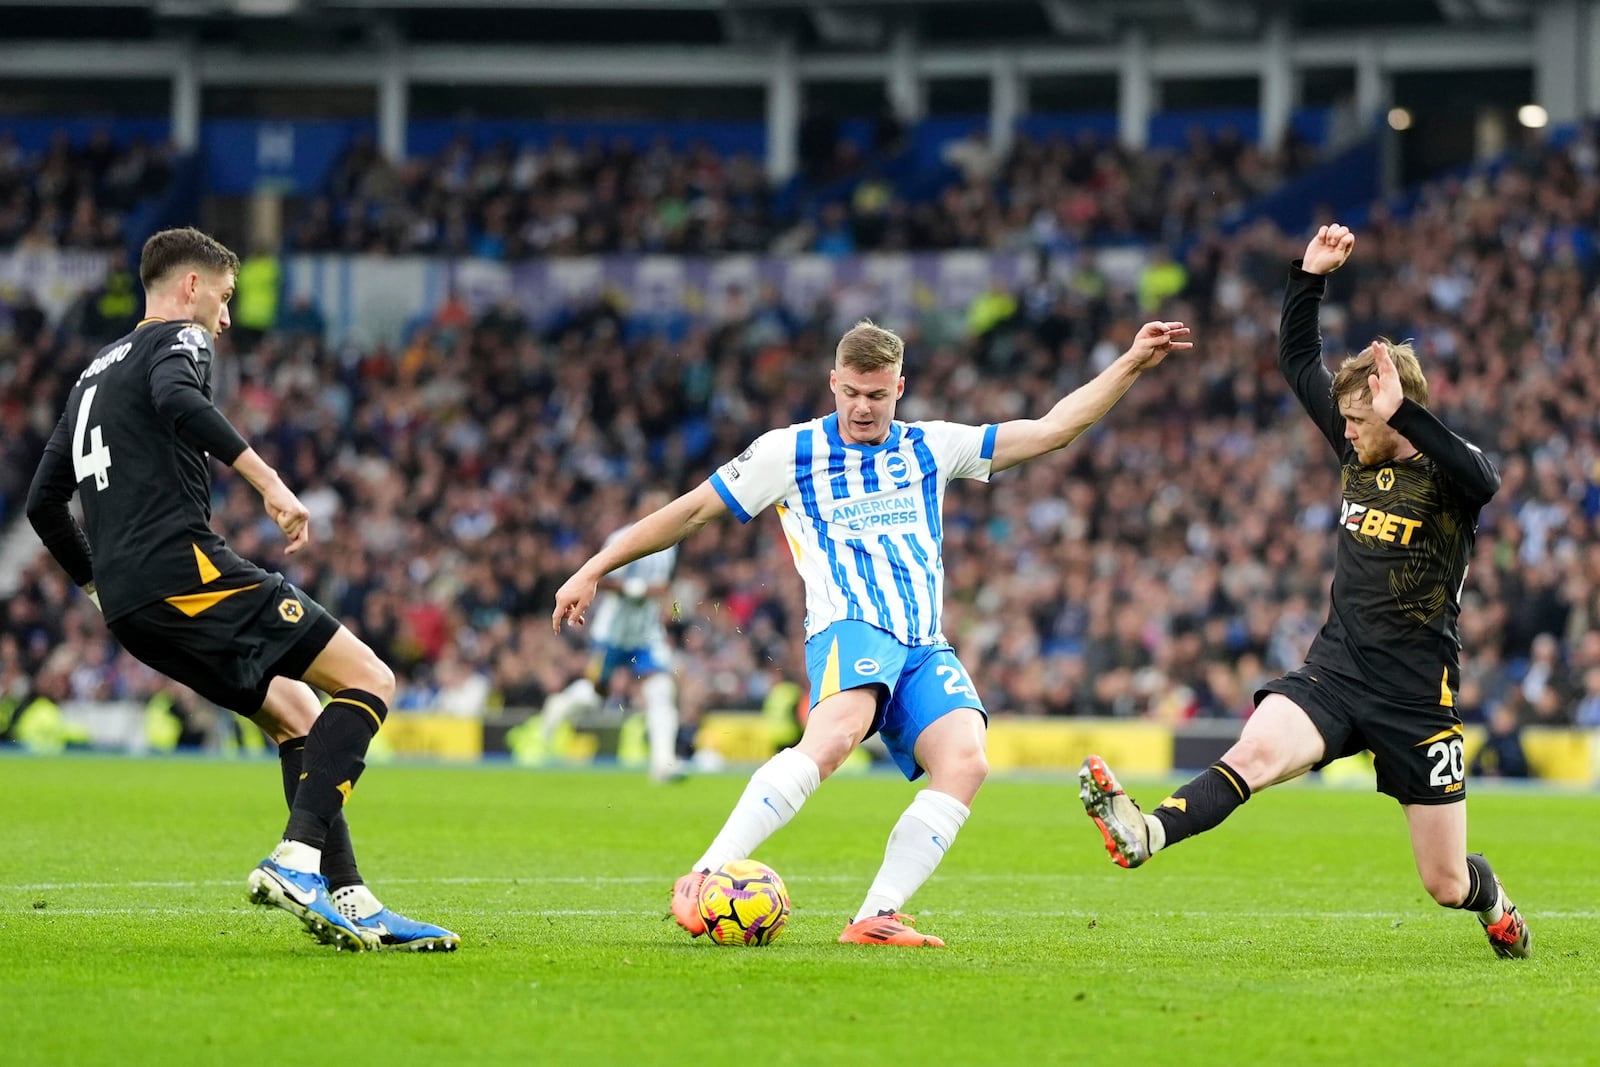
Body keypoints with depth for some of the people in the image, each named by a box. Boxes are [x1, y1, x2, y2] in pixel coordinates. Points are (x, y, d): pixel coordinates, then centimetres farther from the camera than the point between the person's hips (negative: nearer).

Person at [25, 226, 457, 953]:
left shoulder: (95, 372, 29)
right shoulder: (177, 339, 3)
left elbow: (43, 504, 29)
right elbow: (177, 401, -23)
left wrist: (102, 586, 37)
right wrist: (267, 480, -26)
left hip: (128, 606, 9)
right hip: (185, 571, -9)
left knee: (296, 714, 18)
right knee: (369, 682, -7)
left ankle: (351, 904, 8)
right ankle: (295, 860, -23)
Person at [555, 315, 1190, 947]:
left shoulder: (930, 449, 20)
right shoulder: (791, 452, 11)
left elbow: (1053, 429, 21)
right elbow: (692, 512, 15)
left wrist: (1132, 364, 14)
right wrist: (592, 571, 13)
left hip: (925, 650, 5)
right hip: (851, 630, -5)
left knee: (964, 761, -25)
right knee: (836, 734, -37)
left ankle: (875, 919, -28)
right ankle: (703, 879, -39)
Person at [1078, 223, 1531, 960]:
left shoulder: (1447, 475, -9)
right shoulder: (1357, 454, 8)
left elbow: (1480, 478, -35)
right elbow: (1298, 364, 16)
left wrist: (1403, 411, -41)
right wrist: (1310, 276, 5)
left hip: (1416, 697, -4)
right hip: (1335, 670, 4)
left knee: (1446, 885, 4)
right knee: (1258, 751, -30)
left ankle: (1493, 903, 40)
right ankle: (1143, 834, -52)